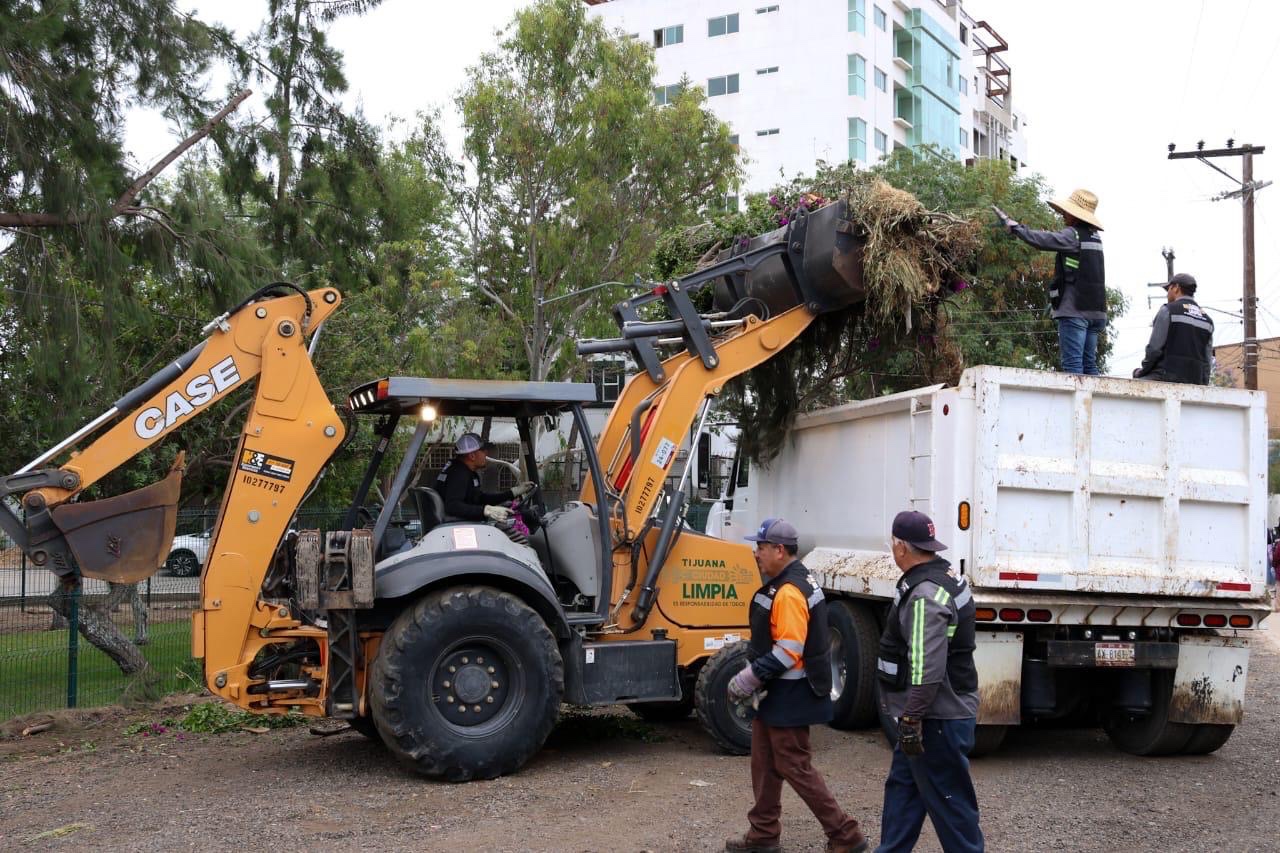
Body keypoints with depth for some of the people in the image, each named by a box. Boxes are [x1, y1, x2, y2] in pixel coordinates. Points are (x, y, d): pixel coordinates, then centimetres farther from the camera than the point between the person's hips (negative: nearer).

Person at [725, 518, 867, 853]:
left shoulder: (789, 592, -23)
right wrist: (754, 677, 19)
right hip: (778, 692, 11)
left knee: (795, 766, -3)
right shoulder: (792, 581, 11)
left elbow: (788, 651, -27)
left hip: (791, 695, -11)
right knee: (764, 762, 16)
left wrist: (750, 678, -21)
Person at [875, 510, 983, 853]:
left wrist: (912, 719, -26)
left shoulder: (926, 595, -23)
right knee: (902, 786, 19)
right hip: (937, 712, 11)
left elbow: (927, 668, -29)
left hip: (938, 720, -11)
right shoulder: (944, 576, 11)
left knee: (950, 804, 0)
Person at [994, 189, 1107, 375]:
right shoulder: (1094, 238, 16)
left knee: (1072, 364, -10)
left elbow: (1039, 239, -13)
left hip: (1074, 310, -8)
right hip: (1095, 311, 8)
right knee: (1089, 364, 8)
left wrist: (1012, 226, 0)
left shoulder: (1073, 235, -8)